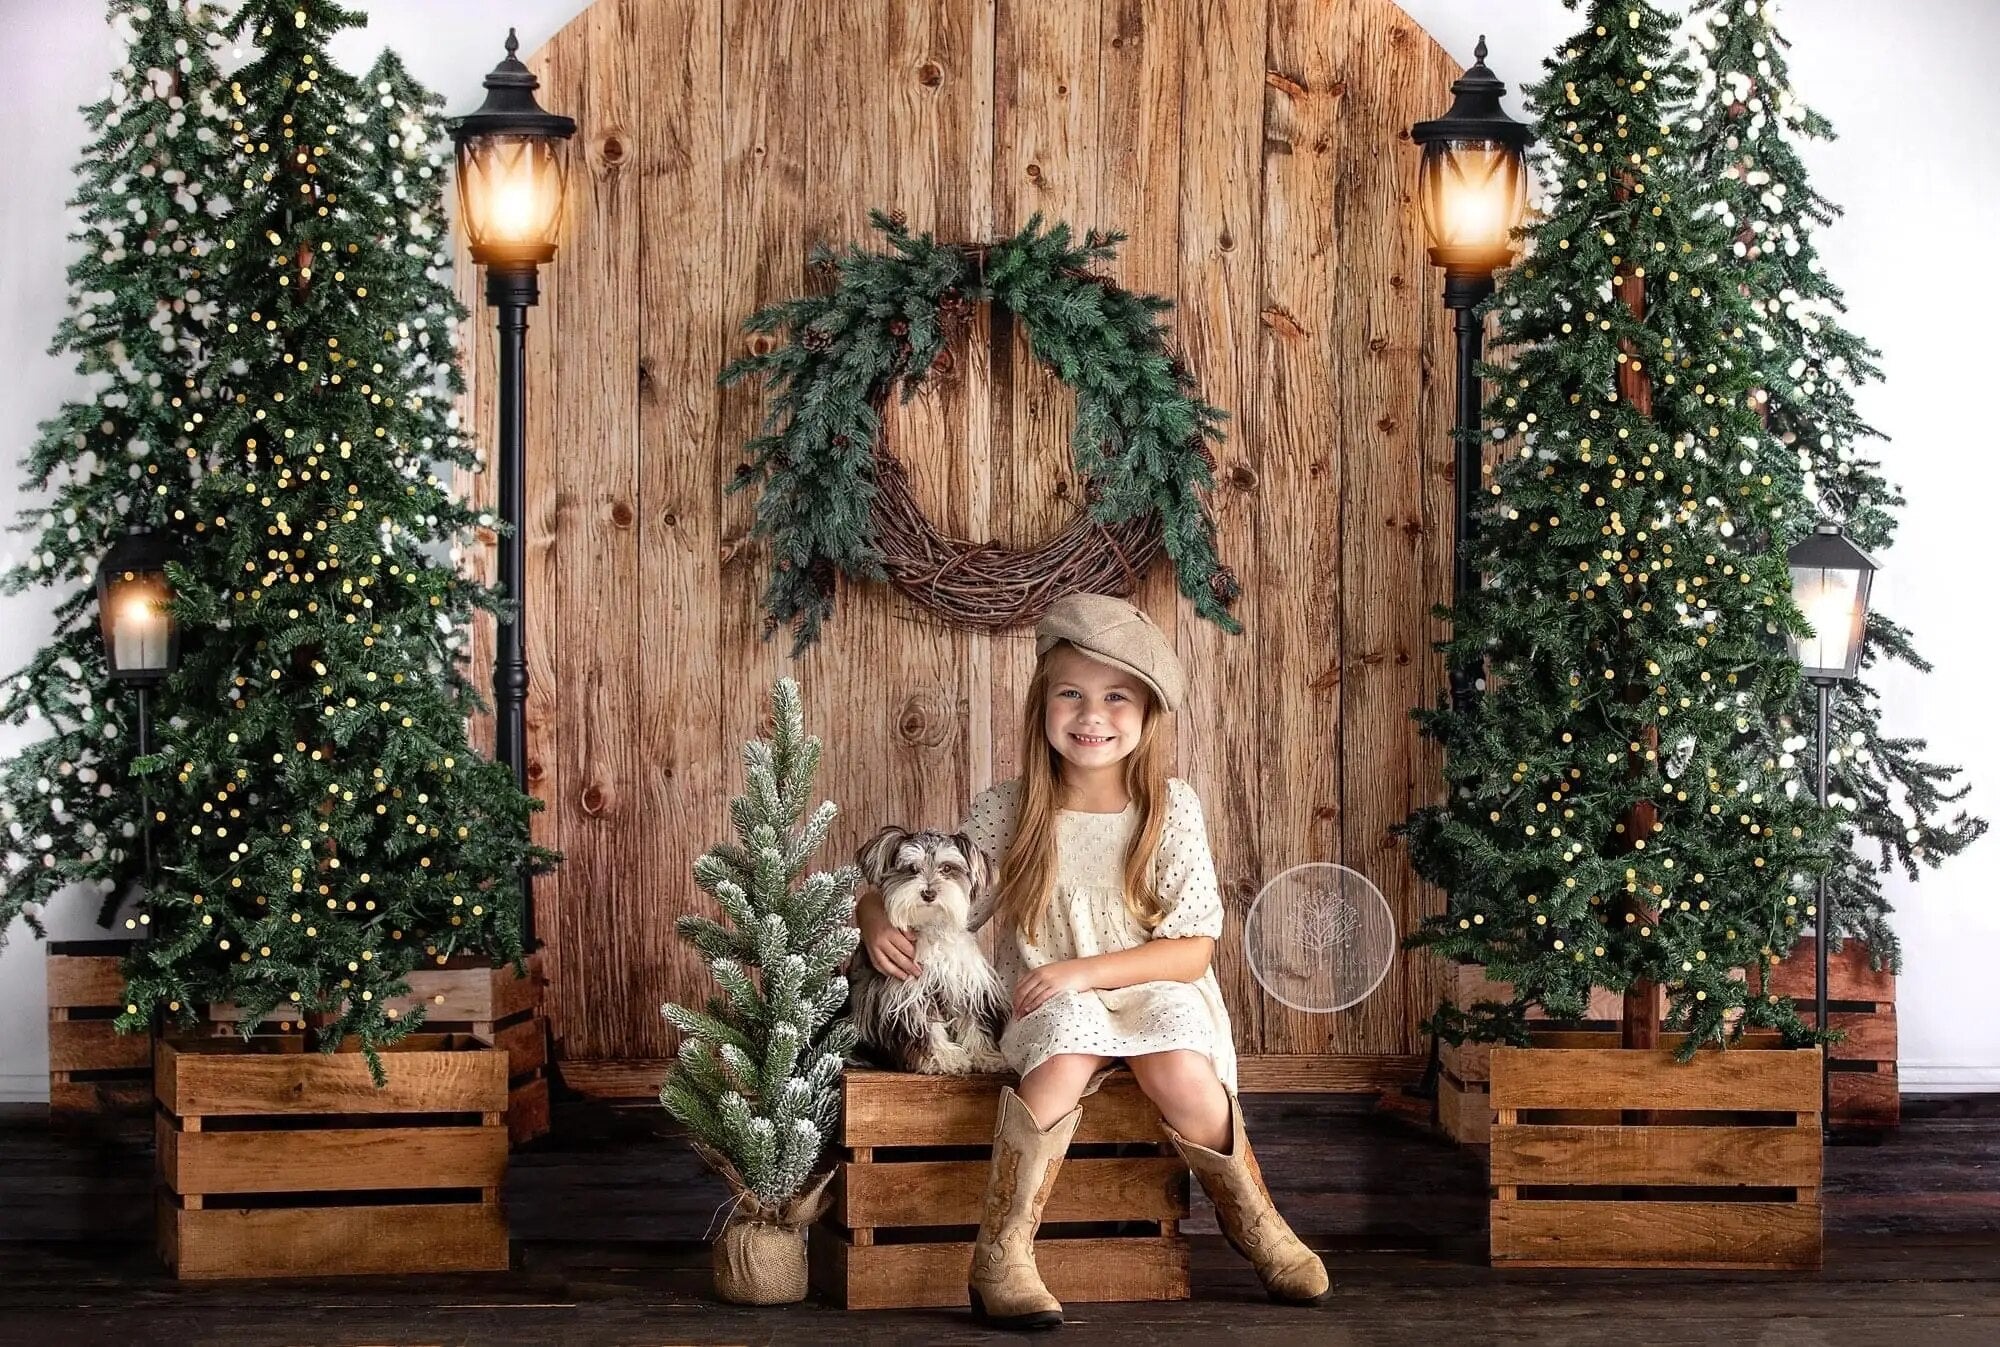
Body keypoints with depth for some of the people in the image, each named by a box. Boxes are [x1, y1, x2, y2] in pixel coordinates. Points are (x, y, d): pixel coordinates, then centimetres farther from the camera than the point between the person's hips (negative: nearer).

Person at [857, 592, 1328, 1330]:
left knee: (1180, 1074, -30)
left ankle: (1253, 1219, -2)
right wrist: (879, 920, -19)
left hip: (1157, 994, 0)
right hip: (1048, 1005, 0)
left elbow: (1194, 950, -7)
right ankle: (1000, 1257, -27)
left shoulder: (1171, 807, -5)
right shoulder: (1007, 810, -3)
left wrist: (1086, 970, -18)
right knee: (1068, 1057, -33)